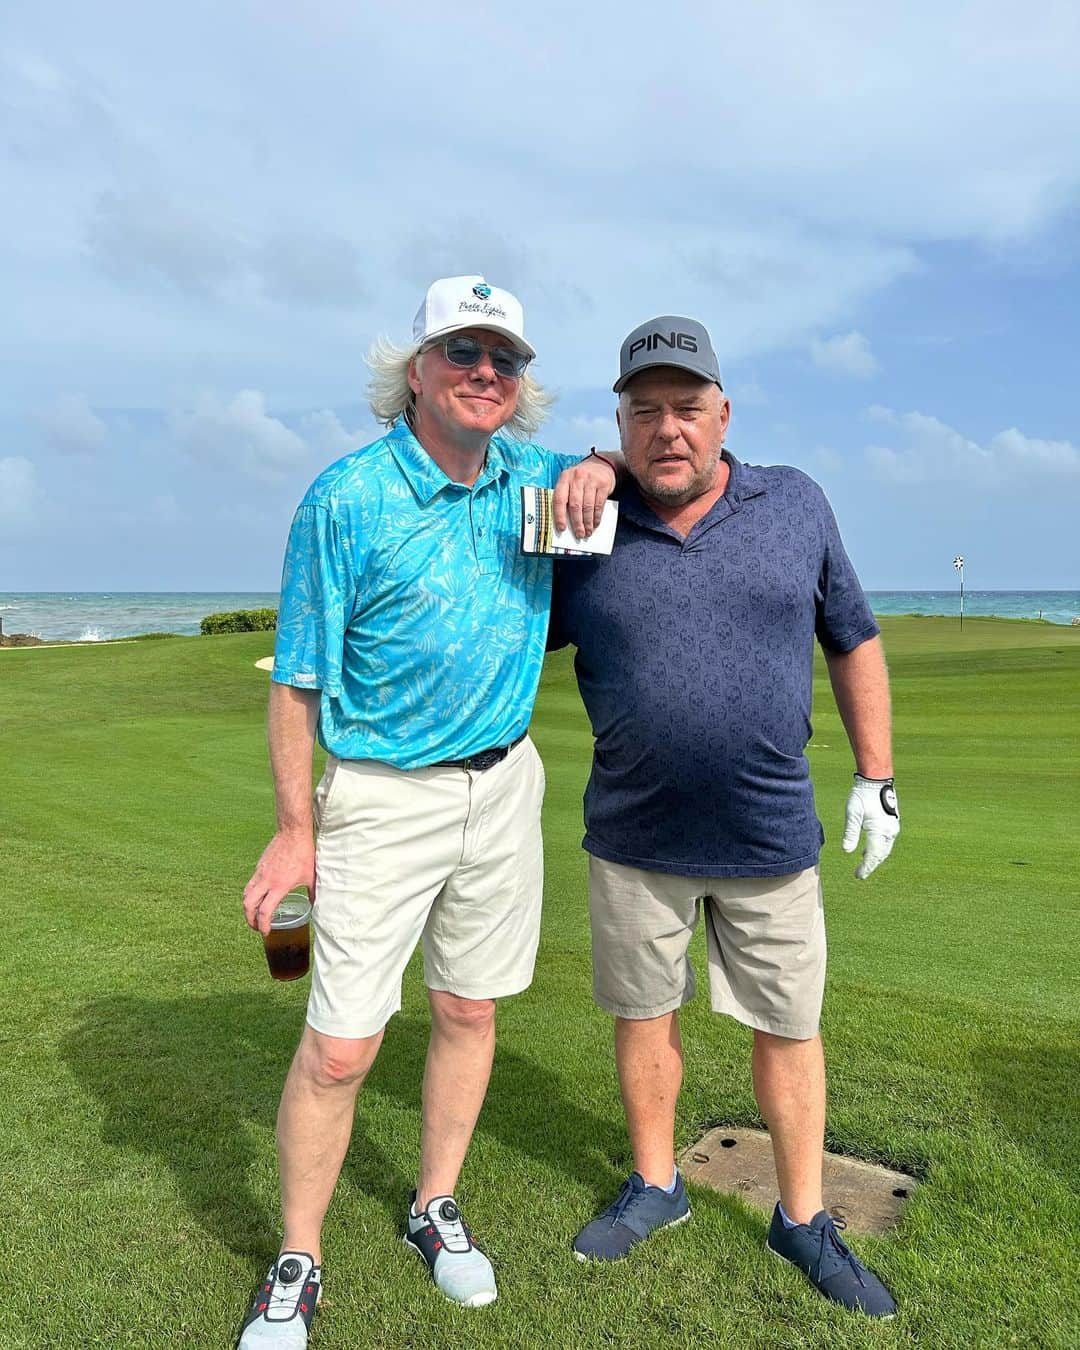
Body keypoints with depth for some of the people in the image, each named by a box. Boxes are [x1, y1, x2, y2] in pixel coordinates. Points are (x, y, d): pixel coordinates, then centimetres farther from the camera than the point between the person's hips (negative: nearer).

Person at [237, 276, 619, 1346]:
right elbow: (299, 678, -8)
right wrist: (294, 831, -9)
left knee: (469, 1012, 15)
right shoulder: (348, 496, -11)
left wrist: (602, 467, -2)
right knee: (339, 1047, -1)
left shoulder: (531, 478, 4)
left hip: (504, 784, 5)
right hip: (382, 796, -4)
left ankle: (435, 1208, 38)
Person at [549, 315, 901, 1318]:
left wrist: (877, 777, 5)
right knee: (644, 1013, 16)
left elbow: (853, 639, 6)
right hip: (633, 839, 0)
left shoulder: (795, 505, -2)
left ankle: (802, 1219, 36)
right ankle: (655, 1186, 41)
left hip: (770, 838, 0)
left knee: (788, 1027, 13)